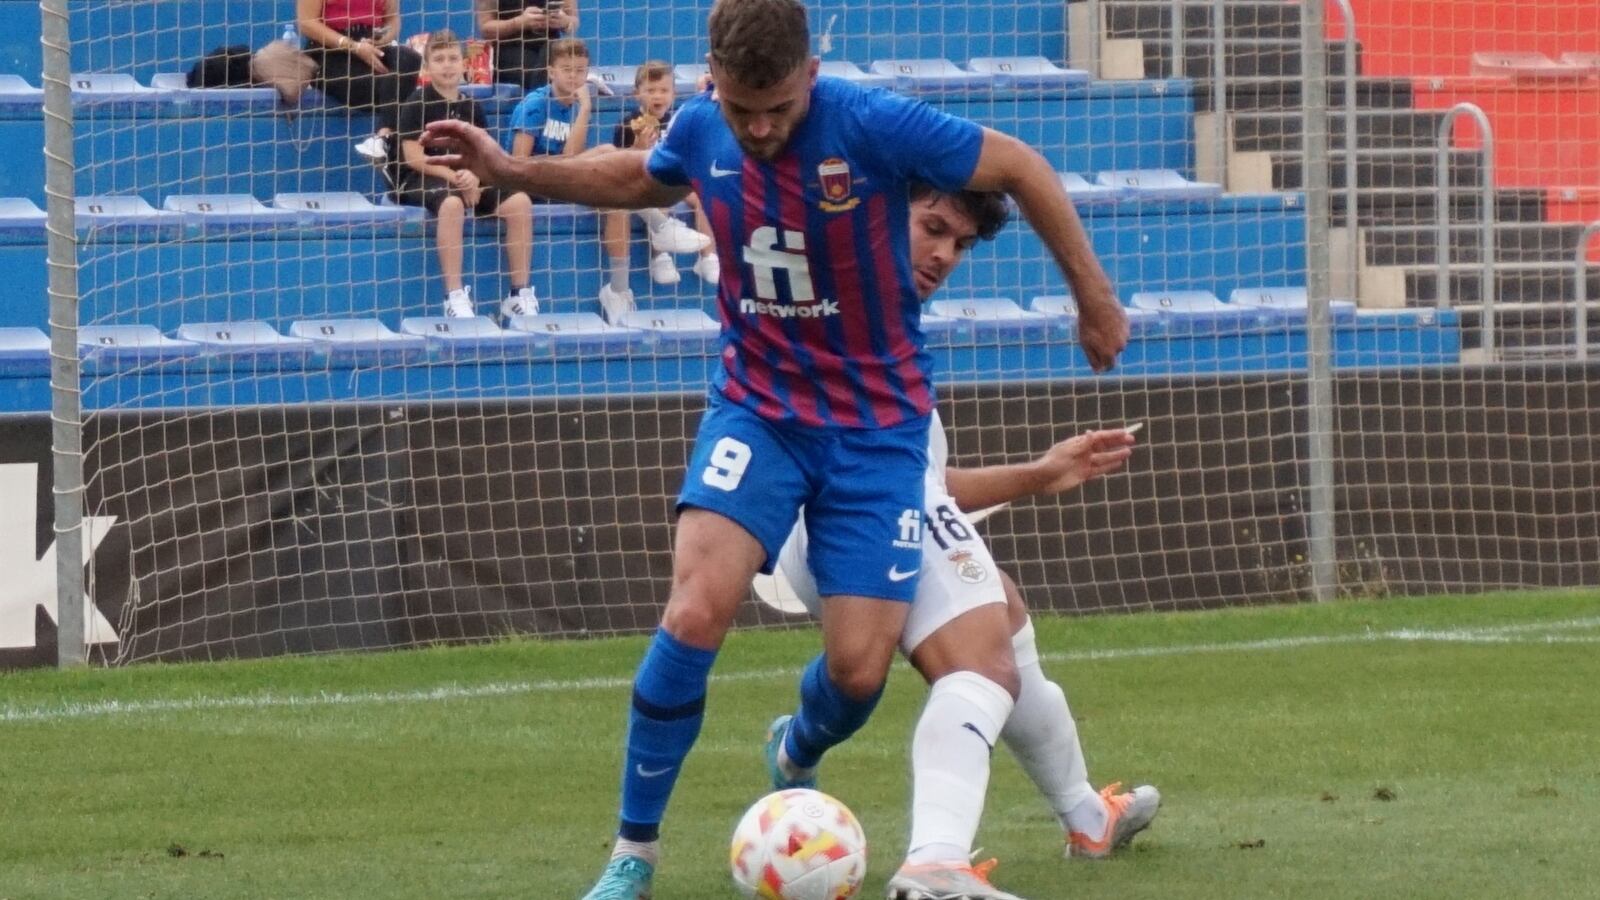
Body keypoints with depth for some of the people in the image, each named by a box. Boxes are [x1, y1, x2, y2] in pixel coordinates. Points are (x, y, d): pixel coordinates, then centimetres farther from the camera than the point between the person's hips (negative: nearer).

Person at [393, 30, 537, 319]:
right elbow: (414, 157, -9)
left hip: (466, 179, 6)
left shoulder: (471, 108, 14)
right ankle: (455, 297, -39)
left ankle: (520, 295, -11)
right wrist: (455, 177, -16)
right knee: (452, 202, -40)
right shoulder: (417, 103, -2)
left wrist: (473, 174, -13)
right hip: (420, 180, -6)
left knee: (519, 202, -17)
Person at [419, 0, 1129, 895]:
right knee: (696, 612, -21)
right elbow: (639, 178, 18)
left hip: (877, 425, -2)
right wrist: (514, 170, 7)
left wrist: (1095, 300, -2)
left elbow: (1023, 168, -9)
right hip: (755, 408, 2)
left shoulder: (875, 126, -22)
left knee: (859, 669, -6)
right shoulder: (701, 131, -8)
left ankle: (796, 758, 34)